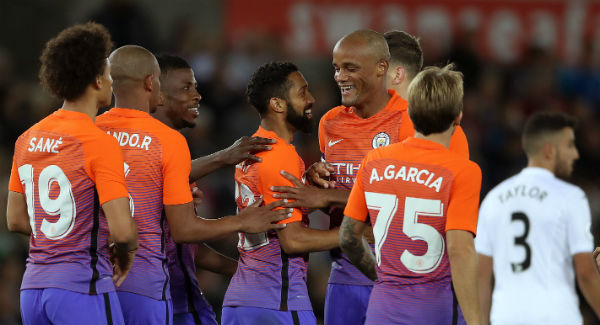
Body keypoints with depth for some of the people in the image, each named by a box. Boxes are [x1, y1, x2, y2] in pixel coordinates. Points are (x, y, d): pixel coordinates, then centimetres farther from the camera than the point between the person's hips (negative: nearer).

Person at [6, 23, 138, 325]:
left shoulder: (28, 139, 10)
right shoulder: (101, 144, -13)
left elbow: (16, 219, 17)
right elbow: (122, 229, -18)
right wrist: (126, 250, 4)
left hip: (32, 289, 7)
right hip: (83, 289, -7)